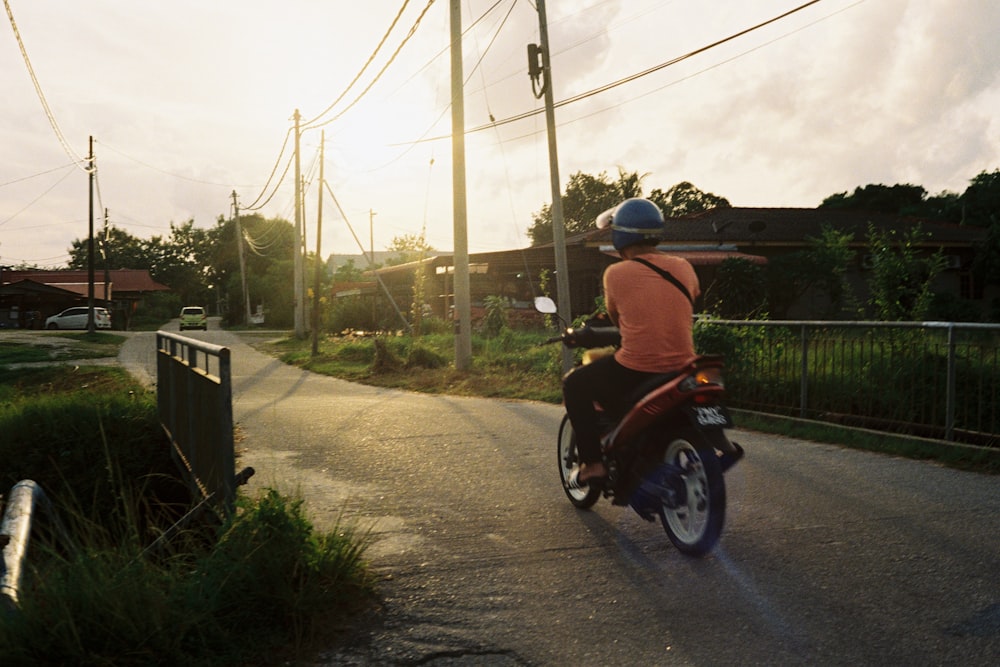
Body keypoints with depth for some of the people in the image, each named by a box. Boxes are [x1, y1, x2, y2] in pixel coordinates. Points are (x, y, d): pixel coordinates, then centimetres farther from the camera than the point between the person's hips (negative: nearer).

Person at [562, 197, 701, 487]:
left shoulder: (616, 273, -5)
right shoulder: (684, 268, 6)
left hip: (634, 372, -5)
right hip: (682, 373, 5)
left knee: (575, 384, 20)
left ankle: (592, 463, 12)